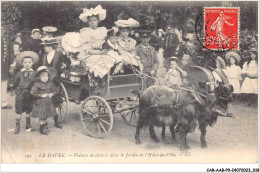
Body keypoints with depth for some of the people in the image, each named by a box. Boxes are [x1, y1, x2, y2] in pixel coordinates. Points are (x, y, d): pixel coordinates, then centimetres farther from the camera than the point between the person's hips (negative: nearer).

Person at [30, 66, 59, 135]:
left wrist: (52, 94, -12)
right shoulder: (36, 85, -10)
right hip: (40, 104, -4)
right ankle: (42, 128, 16)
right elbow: (32, 92, -16)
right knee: (42, 116, 2)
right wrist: (41, 95, -19)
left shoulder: (50, 84, 3)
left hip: (49, 103, 4)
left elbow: (56, 90, 7)